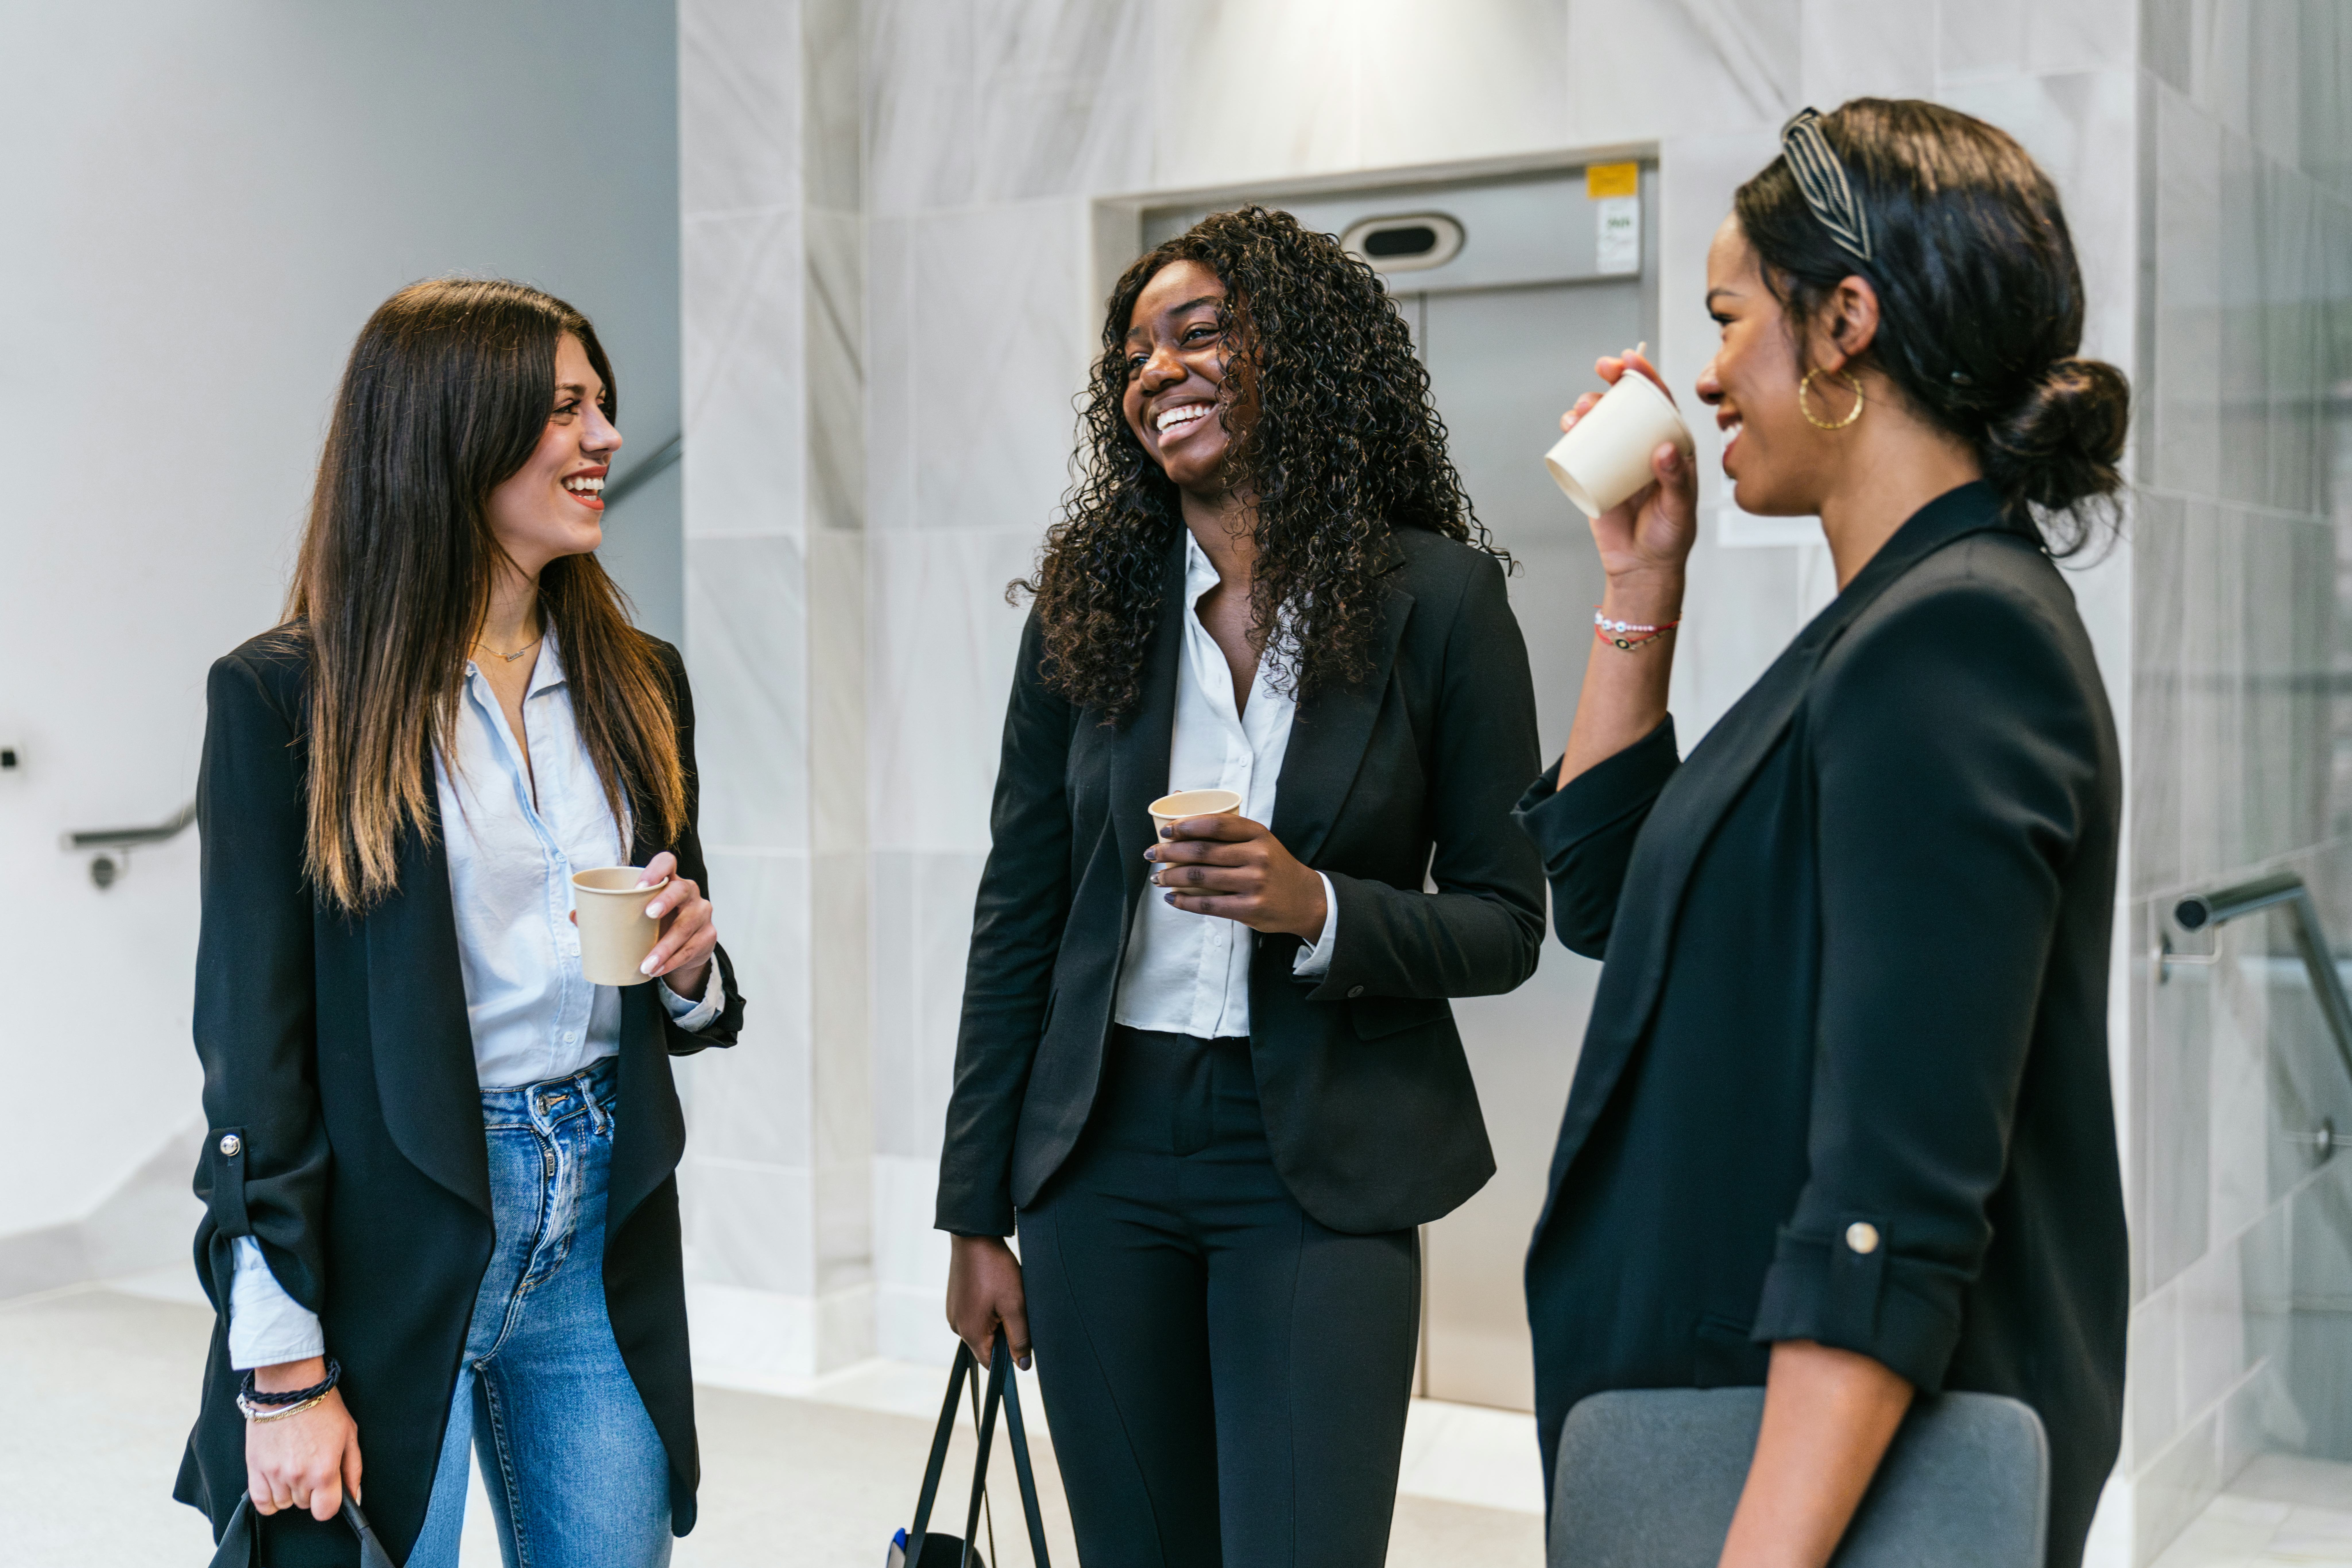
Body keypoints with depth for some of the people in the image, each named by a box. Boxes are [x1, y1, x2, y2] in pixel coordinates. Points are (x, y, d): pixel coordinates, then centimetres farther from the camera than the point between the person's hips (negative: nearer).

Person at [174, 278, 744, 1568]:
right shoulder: (285, 695, -7)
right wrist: (284, 1373, -11)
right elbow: (253, 1042, -8)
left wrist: (690, 970, -6)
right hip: (390, 1242, -4)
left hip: (600, 1239, 5)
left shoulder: (638, 681, 8)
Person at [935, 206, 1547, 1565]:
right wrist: (978, 1212, 5)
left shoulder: (1439, 599, -5)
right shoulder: (1088, 600, 2)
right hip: (1104, 1151, 3)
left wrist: (1316, 907, -21)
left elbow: (1507, 924, -1)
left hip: (1323, 1167, -2)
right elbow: (1017, 915, 6)